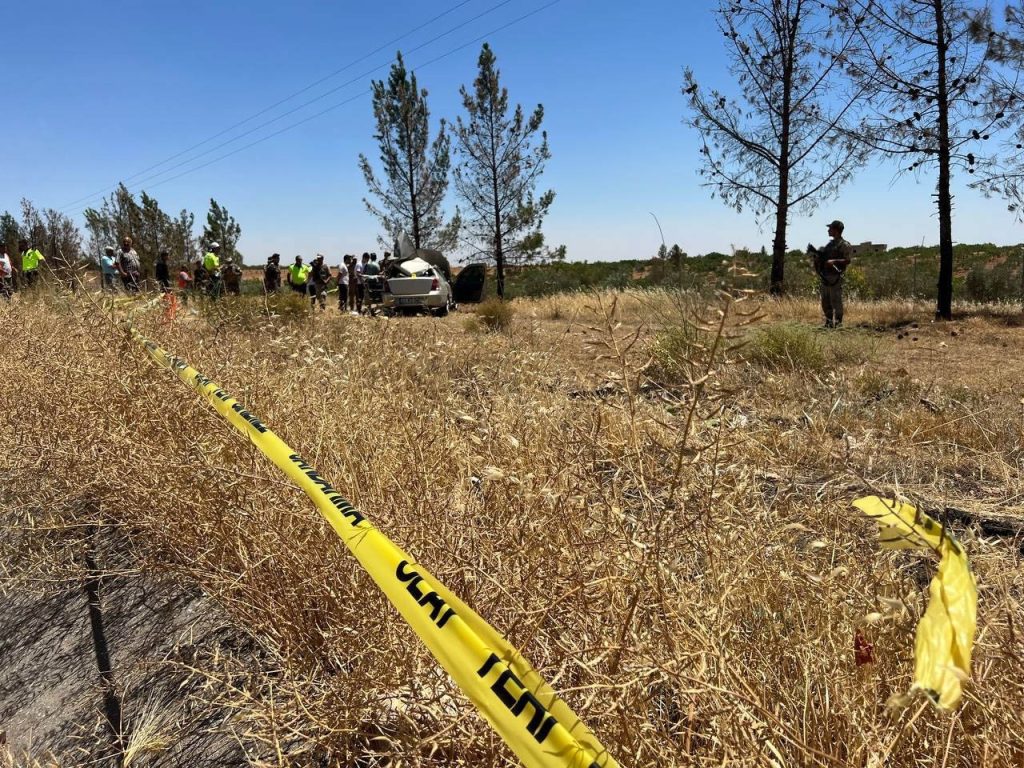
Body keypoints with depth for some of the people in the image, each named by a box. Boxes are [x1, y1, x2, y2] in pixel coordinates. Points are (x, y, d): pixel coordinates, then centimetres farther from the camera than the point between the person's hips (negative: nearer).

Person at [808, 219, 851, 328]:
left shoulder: (844, 245, -6)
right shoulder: (830, 244, 18)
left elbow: (847, 261, -12)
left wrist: (834, 261, -23)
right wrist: (816, 254, 5)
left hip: (835, 277, -8)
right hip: (825, 276, 8)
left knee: (836, 301, -7)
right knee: (825, 302, 11)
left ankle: (838, 323, -2)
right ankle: (829, 322, 19)